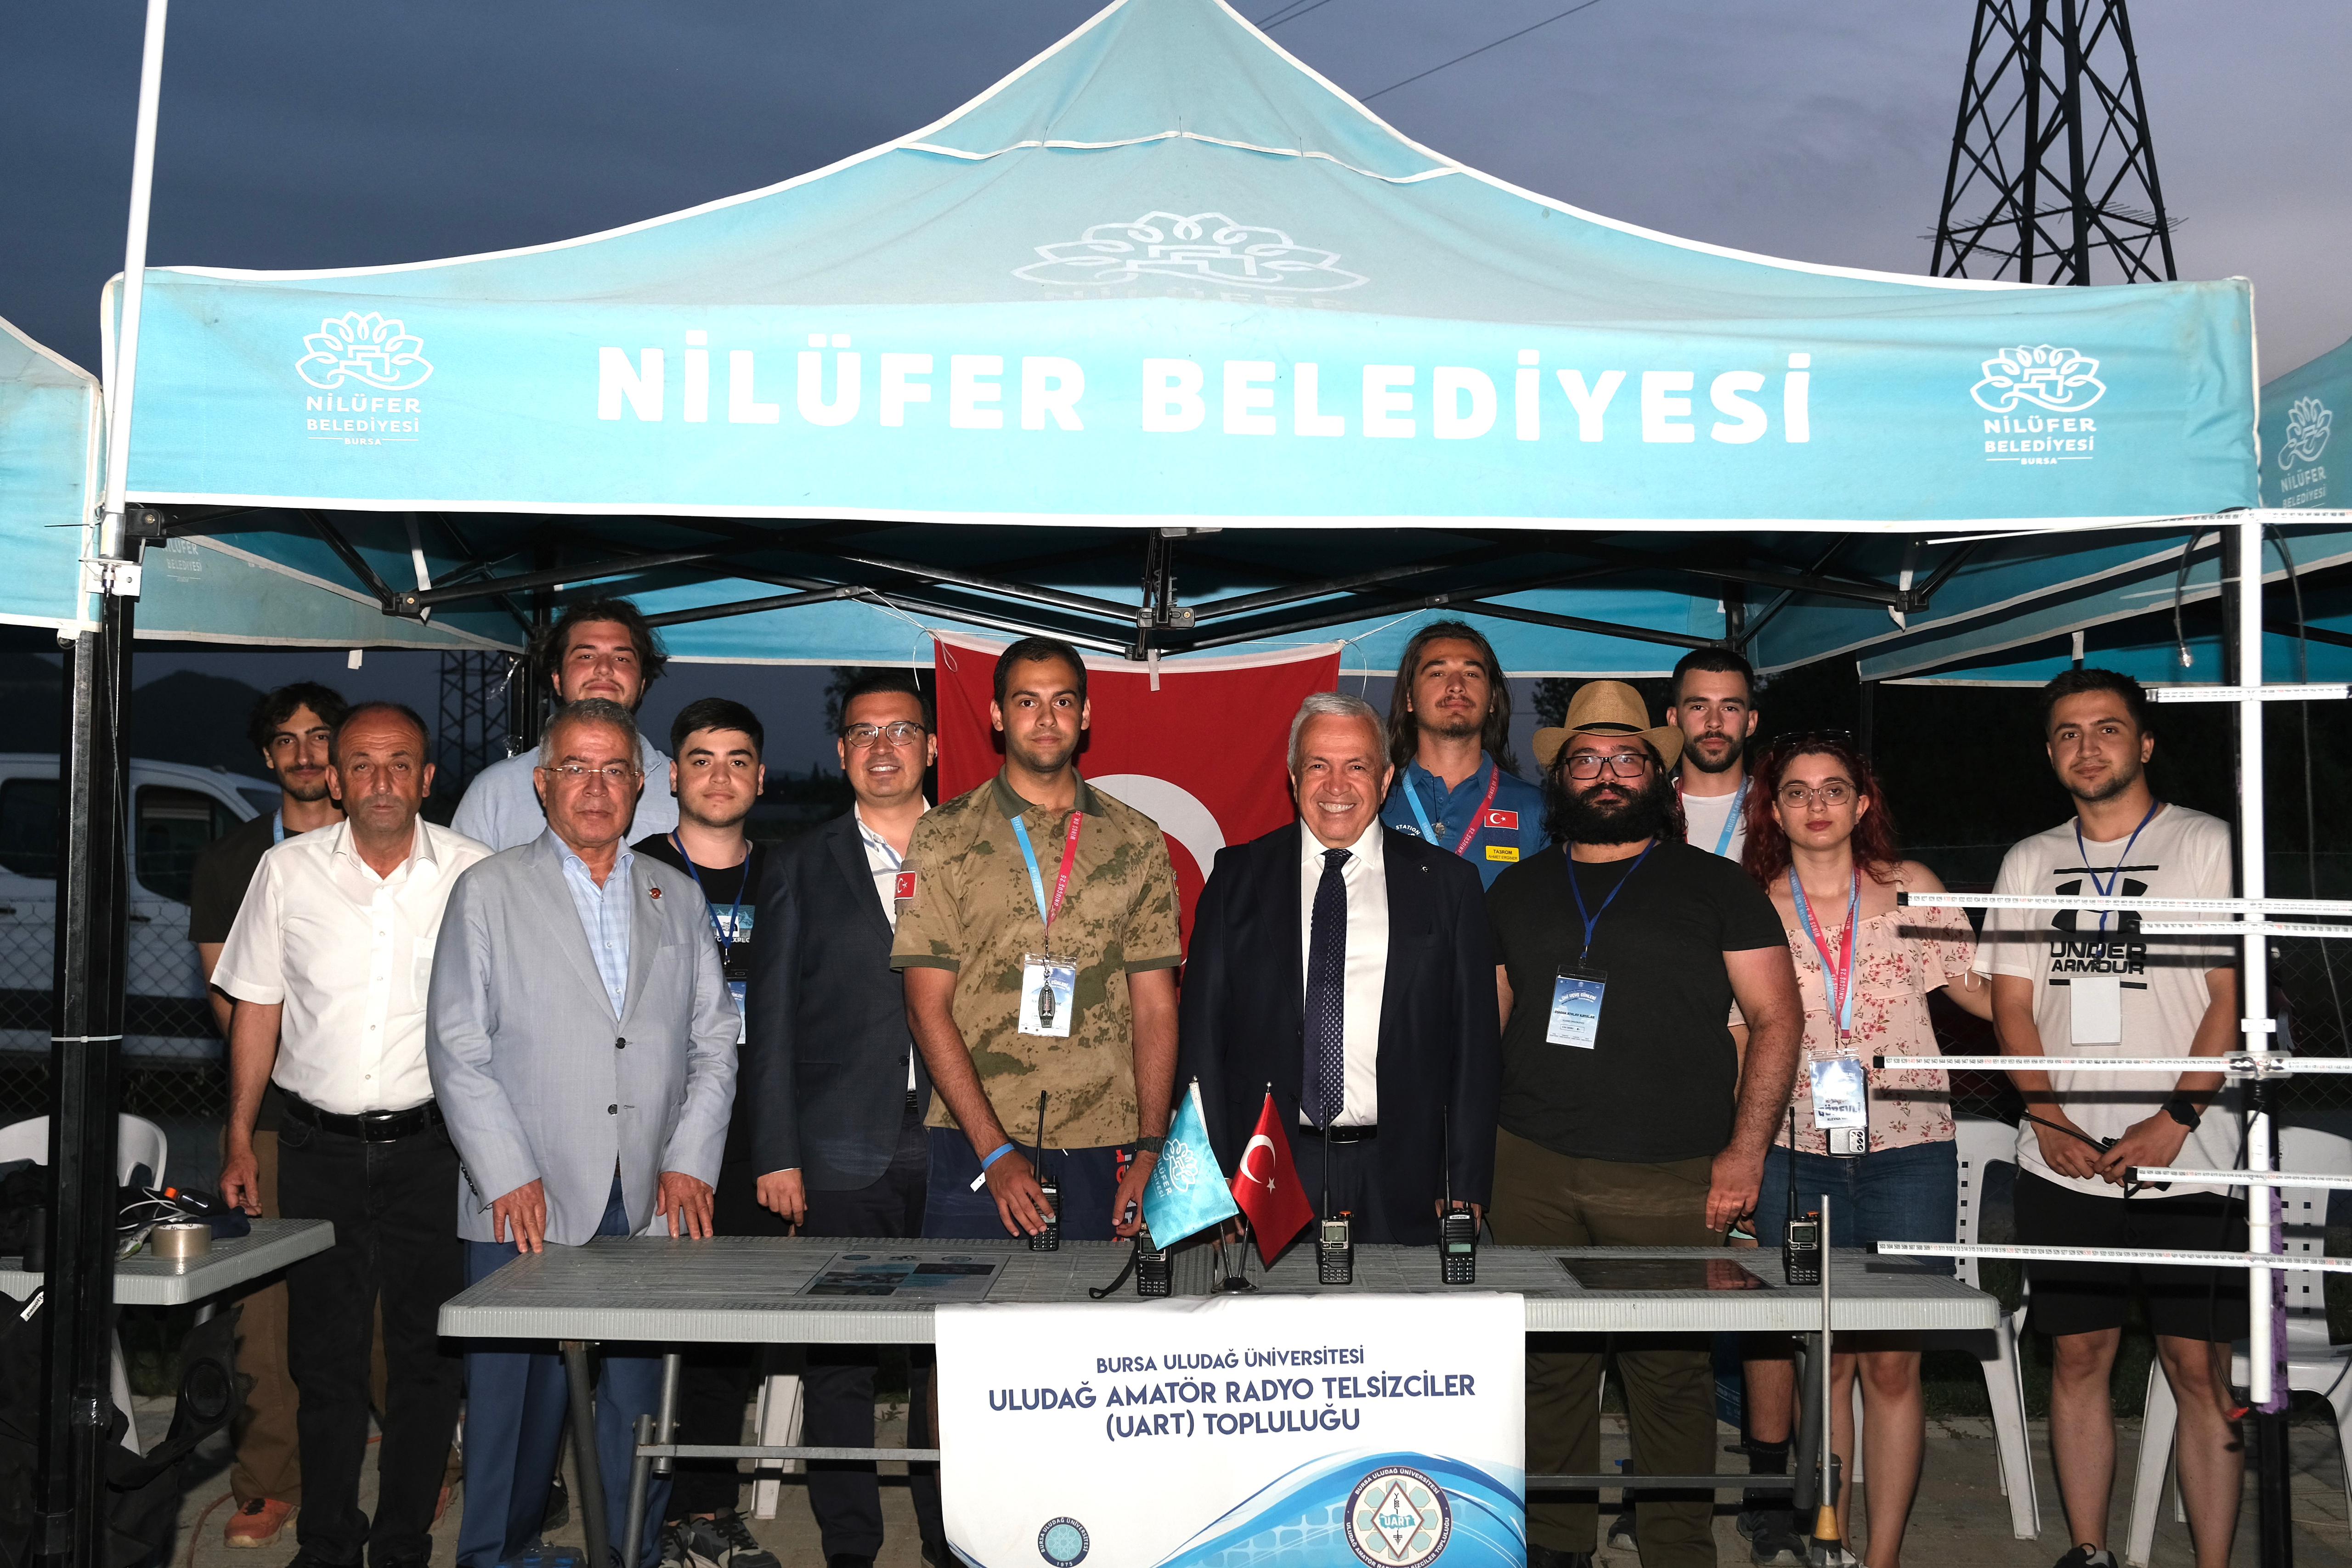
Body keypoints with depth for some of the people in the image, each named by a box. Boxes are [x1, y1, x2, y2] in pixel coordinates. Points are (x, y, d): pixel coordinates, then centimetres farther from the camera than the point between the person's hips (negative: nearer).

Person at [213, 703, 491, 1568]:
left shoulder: (472, 873, -2)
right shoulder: (288, 869, 2)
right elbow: (258, 1007, 9)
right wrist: (239, 1138, 6)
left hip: (429, 1146, -1)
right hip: (318, 1146, 1)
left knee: (424, 1355, 5)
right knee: (324, 1352, 8)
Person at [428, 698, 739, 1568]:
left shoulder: (678, 897, 14)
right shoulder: (488, 891, 5)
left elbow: (713, 1041, 11)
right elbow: (458, 1049, -1)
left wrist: (691, 1162, 0)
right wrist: (509, 1176, -9)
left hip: (651, 1206, 3)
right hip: (529, 1206, -2)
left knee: (639, 1406, 7)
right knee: (515, 1408, 2)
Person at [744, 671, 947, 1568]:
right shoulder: (801, 869, 8)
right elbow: (772, 1021, 5)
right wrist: (776, 1155, -2)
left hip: (952, 1146, 0)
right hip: (842, 1150, 0)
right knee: (839, 1357, 5)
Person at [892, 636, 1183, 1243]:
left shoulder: (1138, 841, 8)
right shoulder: (944, 838, 2)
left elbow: (1155, 1007, 6)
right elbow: (928, 1007, -3)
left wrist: (1150, 1152, -4)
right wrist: (996, 1151, -10)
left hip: (1103, 1155, 2)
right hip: (975, 1152, -1)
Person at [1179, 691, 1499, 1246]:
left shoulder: (1448, 882, 5)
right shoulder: (1237, 877, 6)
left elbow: (1474, 1045, 5)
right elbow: (1201, 1031, 4)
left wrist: (1466, 1189, 0)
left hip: (1398, 1184, 0)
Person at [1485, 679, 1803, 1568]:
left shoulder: (1715, 886, 6)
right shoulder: (1517, 892, 14)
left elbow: (1777, 1018, 3)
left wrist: (1745, 1152, -6)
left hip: (1673, 1179, -2)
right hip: (1532, 1171, 3)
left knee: (1673, 1374, 1)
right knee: (1548, 1366, 7)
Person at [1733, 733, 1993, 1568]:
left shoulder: (1910, 888, 6)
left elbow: (1987, 993, 10)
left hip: (1908, 1149, 0)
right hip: (1797, 1152, 0)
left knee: (1892, 1362, 0)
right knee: (1831, 1357, 4)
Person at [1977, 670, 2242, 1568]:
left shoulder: (2207, 844, 2)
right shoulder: (2031, 863, 12)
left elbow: (2233, 996, -4)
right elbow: (2012, 1004, 9)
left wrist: (2176, 1119, -14)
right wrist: (2049, 1121, -5)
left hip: (2186, 1161, -3)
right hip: (2063, 1164, 3)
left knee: (2198, 1365, -1)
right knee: (2079, 1357, 8)